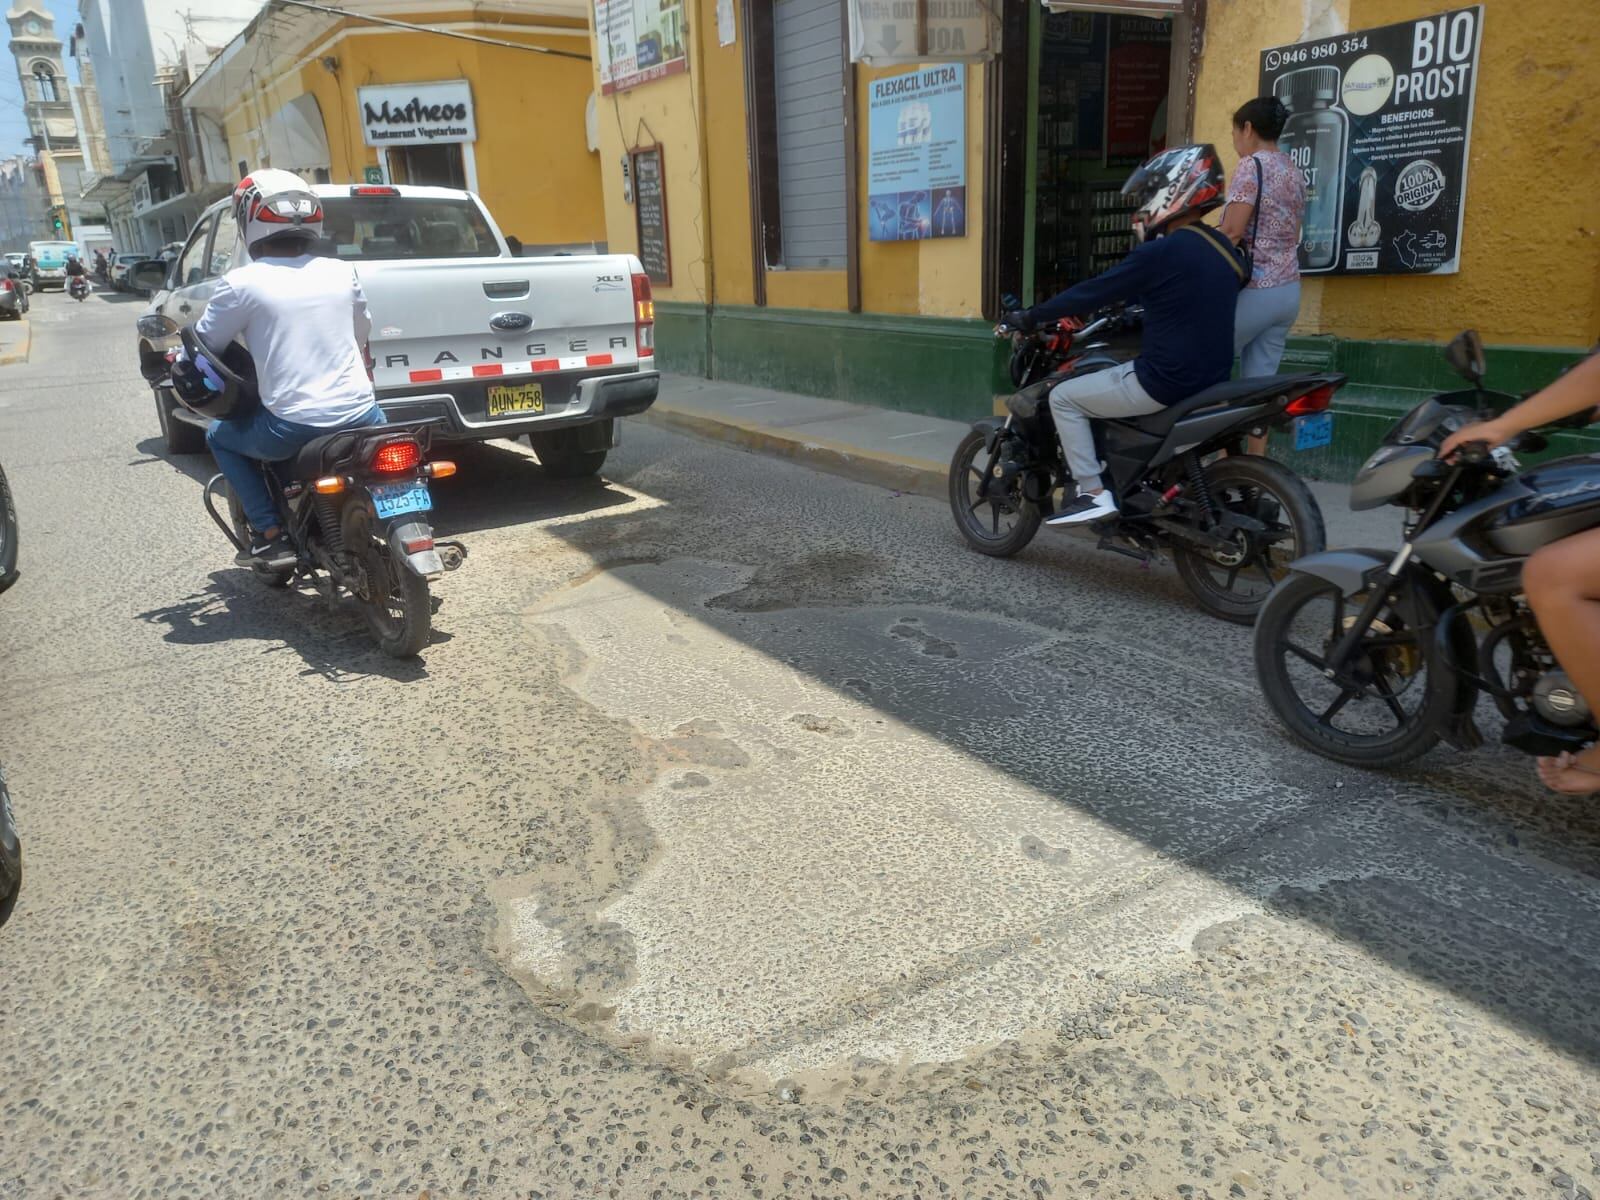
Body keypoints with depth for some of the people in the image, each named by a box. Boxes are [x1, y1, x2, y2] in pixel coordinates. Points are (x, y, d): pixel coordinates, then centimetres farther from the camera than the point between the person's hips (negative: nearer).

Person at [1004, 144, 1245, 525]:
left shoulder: (1162, 252, -17)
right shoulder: (1222, 248, 10)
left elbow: (1094, 293, -11)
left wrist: (1030, 317, -1)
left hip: (1166, 380, -9)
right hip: (1210, 378, 9)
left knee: (1063, 397, 3)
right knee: (1117, 373, 33)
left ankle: (1093, 493, -3)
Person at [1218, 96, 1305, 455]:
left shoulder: (1251, 166, -10)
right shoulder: (1294, 171, 16)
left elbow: (1231, 231, -17)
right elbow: (1292, 234, 19)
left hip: (1254, 289, -8)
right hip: (1288, 289, 8)